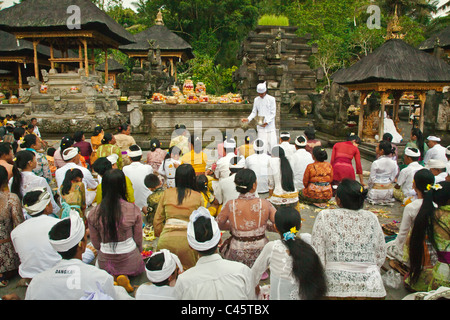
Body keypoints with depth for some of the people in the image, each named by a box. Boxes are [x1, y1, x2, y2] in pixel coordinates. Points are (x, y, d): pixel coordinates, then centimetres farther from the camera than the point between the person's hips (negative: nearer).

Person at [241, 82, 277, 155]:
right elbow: (254, 112, 13)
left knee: (272, 144, -2)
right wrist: (248, 119, -5)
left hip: (270, 126, -2)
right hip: (260, 126, 2)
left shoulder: (271, 99, -3)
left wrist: (267, 122, -14)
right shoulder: (256, 100, 6)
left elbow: (273, 113, -4)